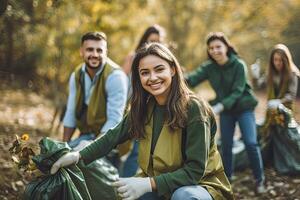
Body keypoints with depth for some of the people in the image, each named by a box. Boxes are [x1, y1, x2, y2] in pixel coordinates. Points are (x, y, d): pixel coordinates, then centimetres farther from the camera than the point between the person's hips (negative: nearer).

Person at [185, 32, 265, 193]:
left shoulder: (239, 65, -18)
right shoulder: (209, 67, -7)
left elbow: (237, 91, -24)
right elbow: (192, 79, -21)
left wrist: (220, 106, -37)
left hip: (244, 107, -4)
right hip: (225, 110, 4)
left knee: (250, 143, -12)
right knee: (226, 144, 6)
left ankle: (259, 180, 2)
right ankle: (226, 178, 23)